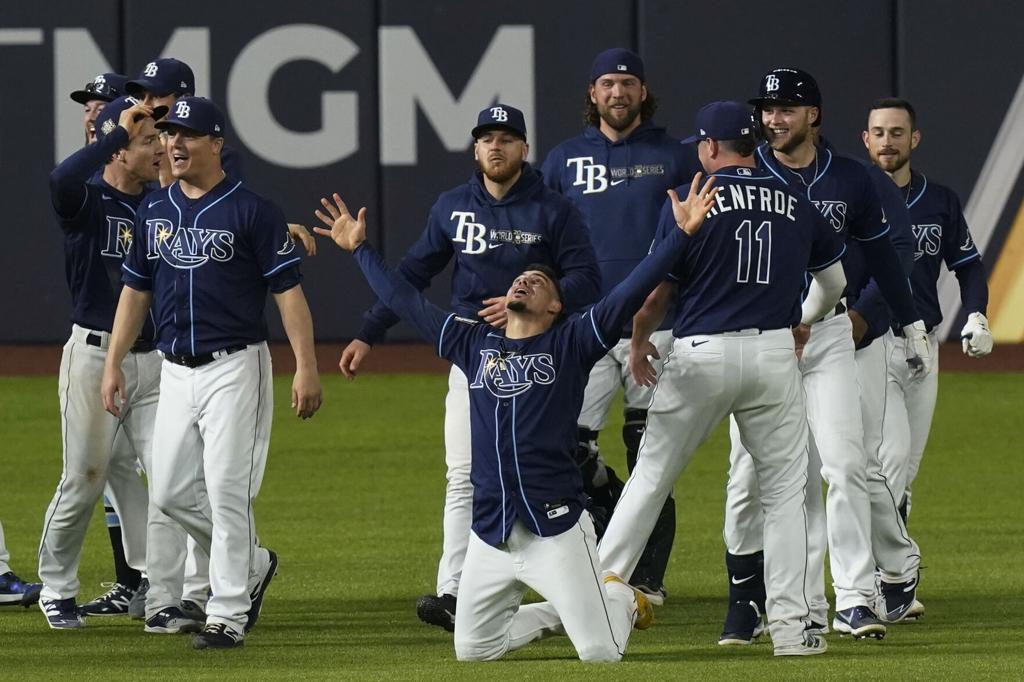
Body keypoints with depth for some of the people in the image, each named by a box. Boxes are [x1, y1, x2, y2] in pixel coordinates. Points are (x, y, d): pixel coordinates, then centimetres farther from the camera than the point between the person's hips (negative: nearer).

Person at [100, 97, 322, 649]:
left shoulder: (250, 210, -7)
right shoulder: (155, 211, 11)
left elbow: (288, 290, -9)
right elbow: (135, 290, 17)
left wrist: (306, 366, -16)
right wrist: (113, 363, 12)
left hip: (235, 367, -6)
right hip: (176, 372, 6)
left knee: (227, 490, -9)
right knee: (170, 491, 6)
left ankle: (228, 615, -4)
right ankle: (251, 565, 27)